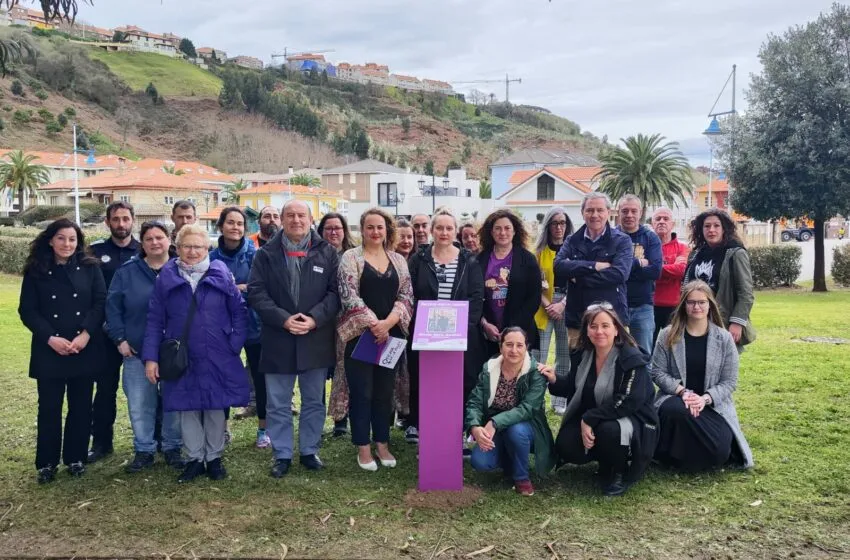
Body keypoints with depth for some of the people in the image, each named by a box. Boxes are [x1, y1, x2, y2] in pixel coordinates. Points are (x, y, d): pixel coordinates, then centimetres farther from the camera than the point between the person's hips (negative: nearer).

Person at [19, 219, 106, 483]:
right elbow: (27, 311, -1)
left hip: (85, 350, 1)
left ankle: (76, 458, 22)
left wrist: (85, 334, -15)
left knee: (81, 407, 7)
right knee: (49, 408, 4)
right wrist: (51, 338, -13)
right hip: (49, 352, 0)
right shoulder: (35, 271, 2)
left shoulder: (90, 268, 3)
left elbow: (101, 302, -3)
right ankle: (46, 463, 17)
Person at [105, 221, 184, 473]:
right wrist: (119, 338, -4)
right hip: (137, 350, 1)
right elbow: (113, 307, 4)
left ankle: (173, 448, 22)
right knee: (139, 405, 5)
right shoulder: (127, 271, 2)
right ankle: (144, 450, 20)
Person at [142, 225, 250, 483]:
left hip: (217, 359, -1)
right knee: (187, 410, 9)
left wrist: (235, 346, -7)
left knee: (215, 409, 10)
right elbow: (155, 320, 1)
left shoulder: (221, 274, -2)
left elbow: (239, 313, 1)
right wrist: (150, 357, -4)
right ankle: (194, 459, 24)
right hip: (181, 359, 1)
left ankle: (214, 458, 25)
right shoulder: (166, 277, 0)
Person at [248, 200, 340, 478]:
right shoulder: (267, 253, 2)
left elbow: (336, 291, -2)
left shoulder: (327, 252, 4)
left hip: (316, 339, 1)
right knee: (278, 404, 7)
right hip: (278, 339, 0)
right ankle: (282, 455, 20)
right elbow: (256, 292, -4)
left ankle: (309, 451, 26)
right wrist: (283, 319, -16)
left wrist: (314, 319, -15)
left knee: (314, 401, 12)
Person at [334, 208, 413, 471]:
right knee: (362, 392, 3)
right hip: (360, 335, -4)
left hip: (391, 335, 4)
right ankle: (363, 447, 14)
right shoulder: (351, 257, -3)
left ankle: (382, 443, 23)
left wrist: (387, 323, -13)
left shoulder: (398, 260, 9)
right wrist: (373, 324, -18)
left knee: (385, 391, 11)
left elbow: (406, 295, 3)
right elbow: (349, 295, -12)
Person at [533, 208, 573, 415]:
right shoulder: (540, 250, 6)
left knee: (565, 356, 5)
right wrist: (546, 304, -10)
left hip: (567, 305, 1)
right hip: (543, 306, -1)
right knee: (538, 356, -6)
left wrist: (562, 304, -9)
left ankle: (560, 401, 12)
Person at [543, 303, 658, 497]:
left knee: (609, 430, -38)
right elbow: (573, 387, 12)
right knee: (565, 446, -17)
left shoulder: (632, 359, -18)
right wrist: (555, 380, -11)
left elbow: (628, 402, -27)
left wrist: (590, 419, -28)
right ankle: (606, 460, 14)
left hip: (631, 419, -6)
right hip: (589, 419, 6)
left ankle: (619, 473, -5)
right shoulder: (583, 356, 1)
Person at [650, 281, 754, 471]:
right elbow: (658, 372, -2)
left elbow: (730, 381, -1)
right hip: (676, 399, 0)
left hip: (713, 405, 1)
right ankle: (678, 457, -8)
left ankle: (691, 458, 12)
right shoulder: (668, 335, 0)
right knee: (675, 411, -39)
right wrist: (683, 392, -19)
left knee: (719, 449, -26)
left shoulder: (724, 338, 0)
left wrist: (705, 398, -19)